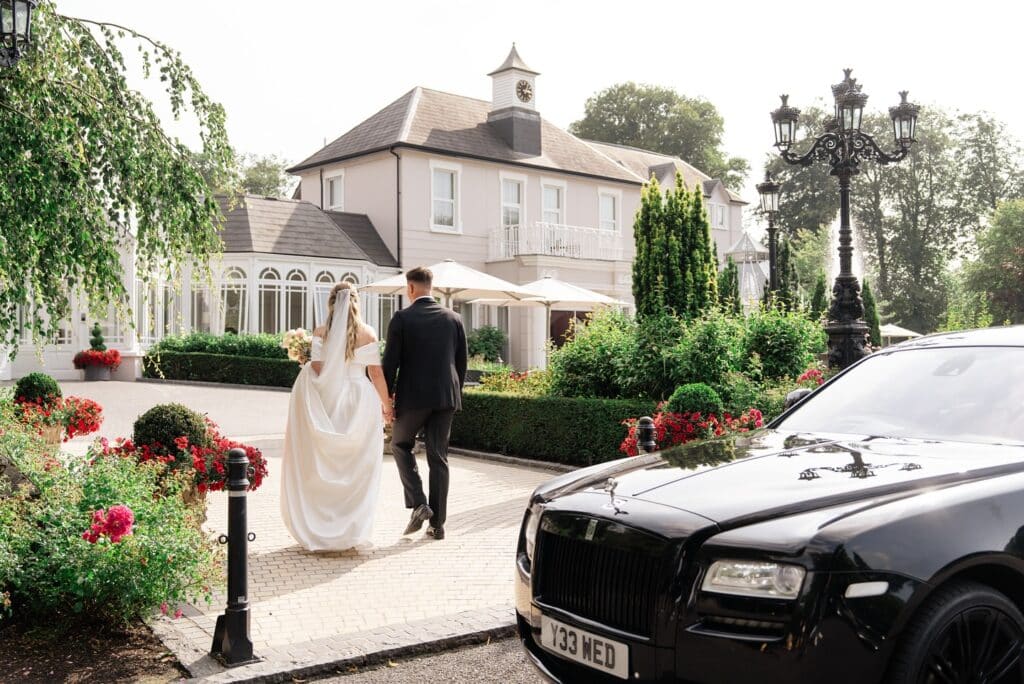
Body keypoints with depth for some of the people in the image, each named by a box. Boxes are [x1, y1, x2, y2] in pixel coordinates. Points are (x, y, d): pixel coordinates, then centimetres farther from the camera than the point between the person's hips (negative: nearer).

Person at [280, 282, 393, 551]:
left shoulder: (321, 333, -3)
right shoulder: (367, 333, -2)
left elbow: (315, 371, -9)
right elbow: (376, 373, -1)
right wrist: (386, 405, 8)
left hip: (327, 402, 0)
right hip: (360, 403, 0)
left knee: (323, 467, 11)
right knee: (356, 469, 8)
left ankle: (320, 528, 15)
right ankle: (353, 531, 10)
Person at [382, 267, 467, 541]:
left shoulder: (401, 318, -7)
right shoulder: (454, 318, 6)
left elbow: (390, 363, -8)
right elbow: (462, 362, 9)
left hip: (413, 396, -3)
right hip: (445, 397, 4)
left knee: (400, 444, 19)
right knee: (438, 458, 9)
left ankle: (418, 503, 5)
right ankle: (437, 523, 11)